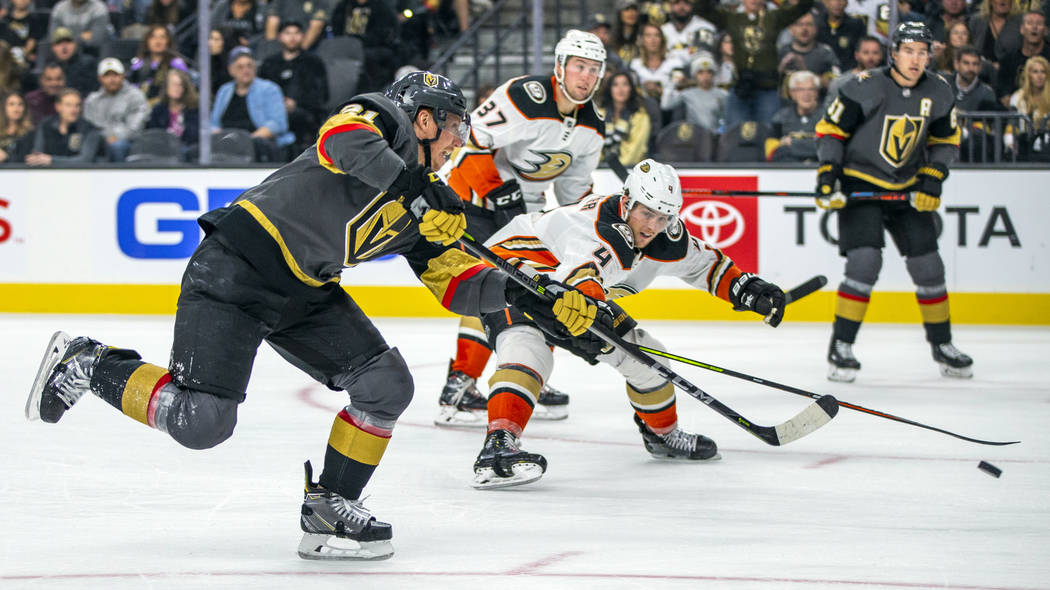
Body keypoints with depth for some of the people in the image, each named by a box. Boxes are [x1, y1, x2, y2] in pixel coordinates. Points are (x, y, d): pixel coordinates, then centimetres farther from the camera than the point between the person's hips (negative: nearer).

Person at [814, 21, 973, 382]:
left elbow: (945, 141, 10)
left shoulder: (938, 93, -3)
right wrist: (827, 176, -17)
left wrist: (931, 181, -3)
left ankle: (942, 346, 22)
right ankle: (840, 348, -10)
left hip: (907, 189, 5)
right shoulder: (865, 87, -18)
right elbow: (829, 129, -10)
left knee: (928, 266, 4)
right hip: (859, 185, -5)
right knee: (865, 262, -20)